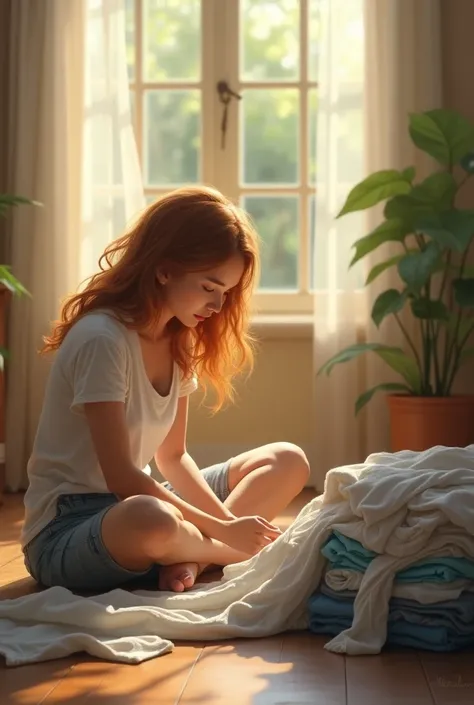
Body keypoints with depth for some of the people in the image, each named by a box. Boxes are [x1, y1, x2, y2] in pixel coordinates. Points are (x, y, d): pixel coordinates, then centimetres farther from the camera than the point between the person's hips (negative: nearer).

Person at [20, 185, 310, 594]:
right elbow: (121, 476, -23)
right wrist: (222, 528, -20)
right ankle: (225, 551, -9)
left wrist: (228, 522, -9)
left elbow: (173, 457, 7)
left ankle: (190, 558, -17)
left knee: (288, 462, 5)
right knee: (154, 522, -43)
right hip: (66, 534, -9)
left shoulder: (178, 342, 6)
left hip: (132, 501, 9)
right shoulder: (102, 339, -21)